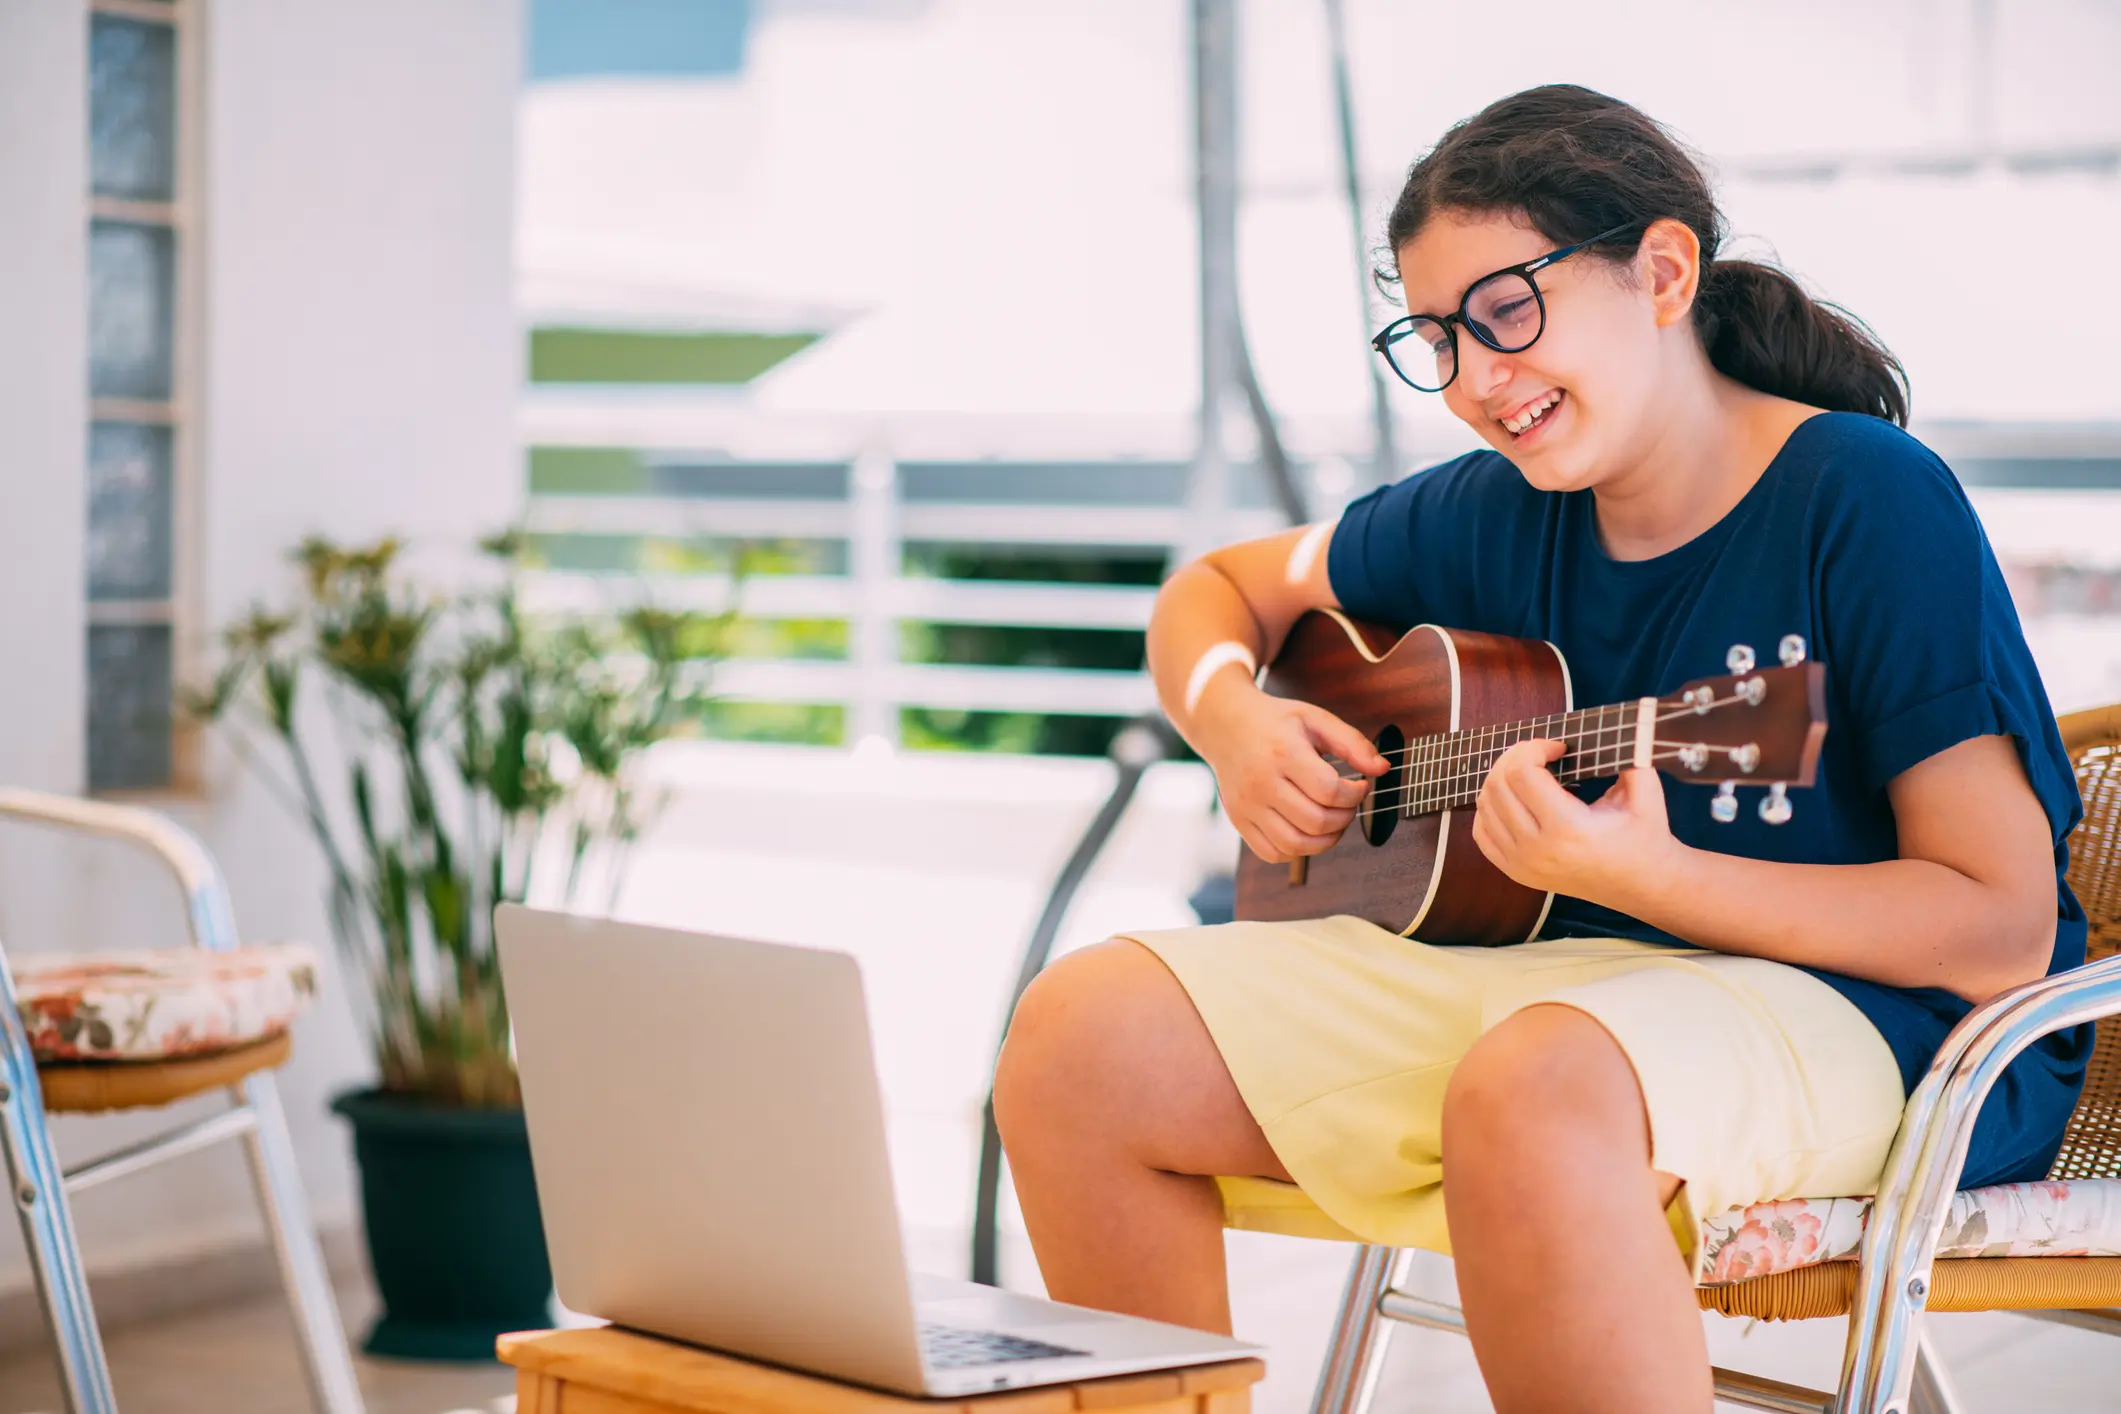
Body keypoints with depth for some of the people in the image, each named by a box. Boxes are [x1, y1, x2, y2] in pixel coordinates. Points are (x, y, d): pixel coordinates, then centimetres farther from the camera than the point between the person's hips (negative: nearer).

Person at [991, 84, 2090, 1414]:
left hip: (1870, 1009, -6)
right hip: (1558, 978, 7)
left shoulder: (1868, 499, -13)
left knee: (1533, 1088, -41)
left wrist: (1640, 874, -28)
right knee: (1086, 1033, -11)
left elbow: (2005, 927, -18)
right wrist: (1232, 718, -2)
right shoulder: (1503, 513, 6)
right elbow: (1220, 588, 22)